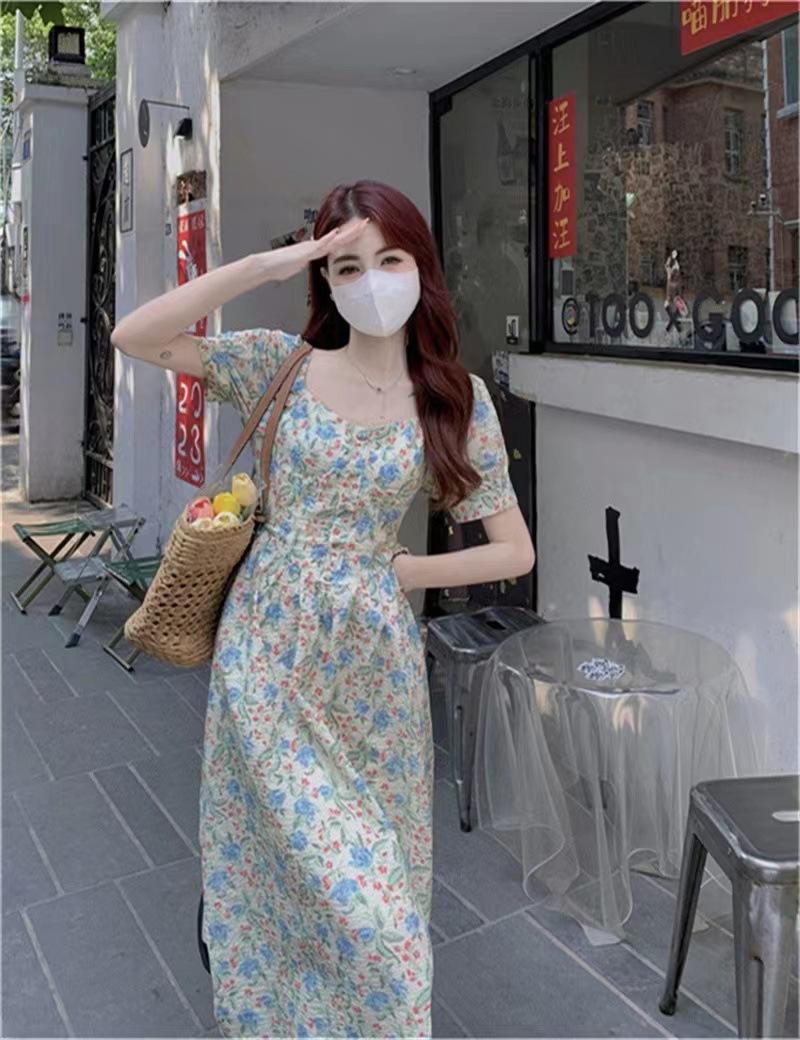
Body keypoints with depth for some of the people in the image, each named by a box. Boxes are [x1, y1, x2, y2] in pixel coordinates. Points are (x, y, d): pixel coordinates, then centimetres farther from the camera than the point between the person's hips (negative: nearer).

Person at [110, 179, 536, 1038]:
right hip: (266, 645, 0)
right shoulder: (284, 362, -2)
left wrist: (395, 570, -4)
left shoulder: (457, 398, -2)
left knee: (373, 873, 12)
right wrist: (261, 265, -18)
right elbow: (133, 337, -12)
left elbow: (514, 551, -1)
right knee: (274, 850, 9)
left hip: (370, 654, 1)